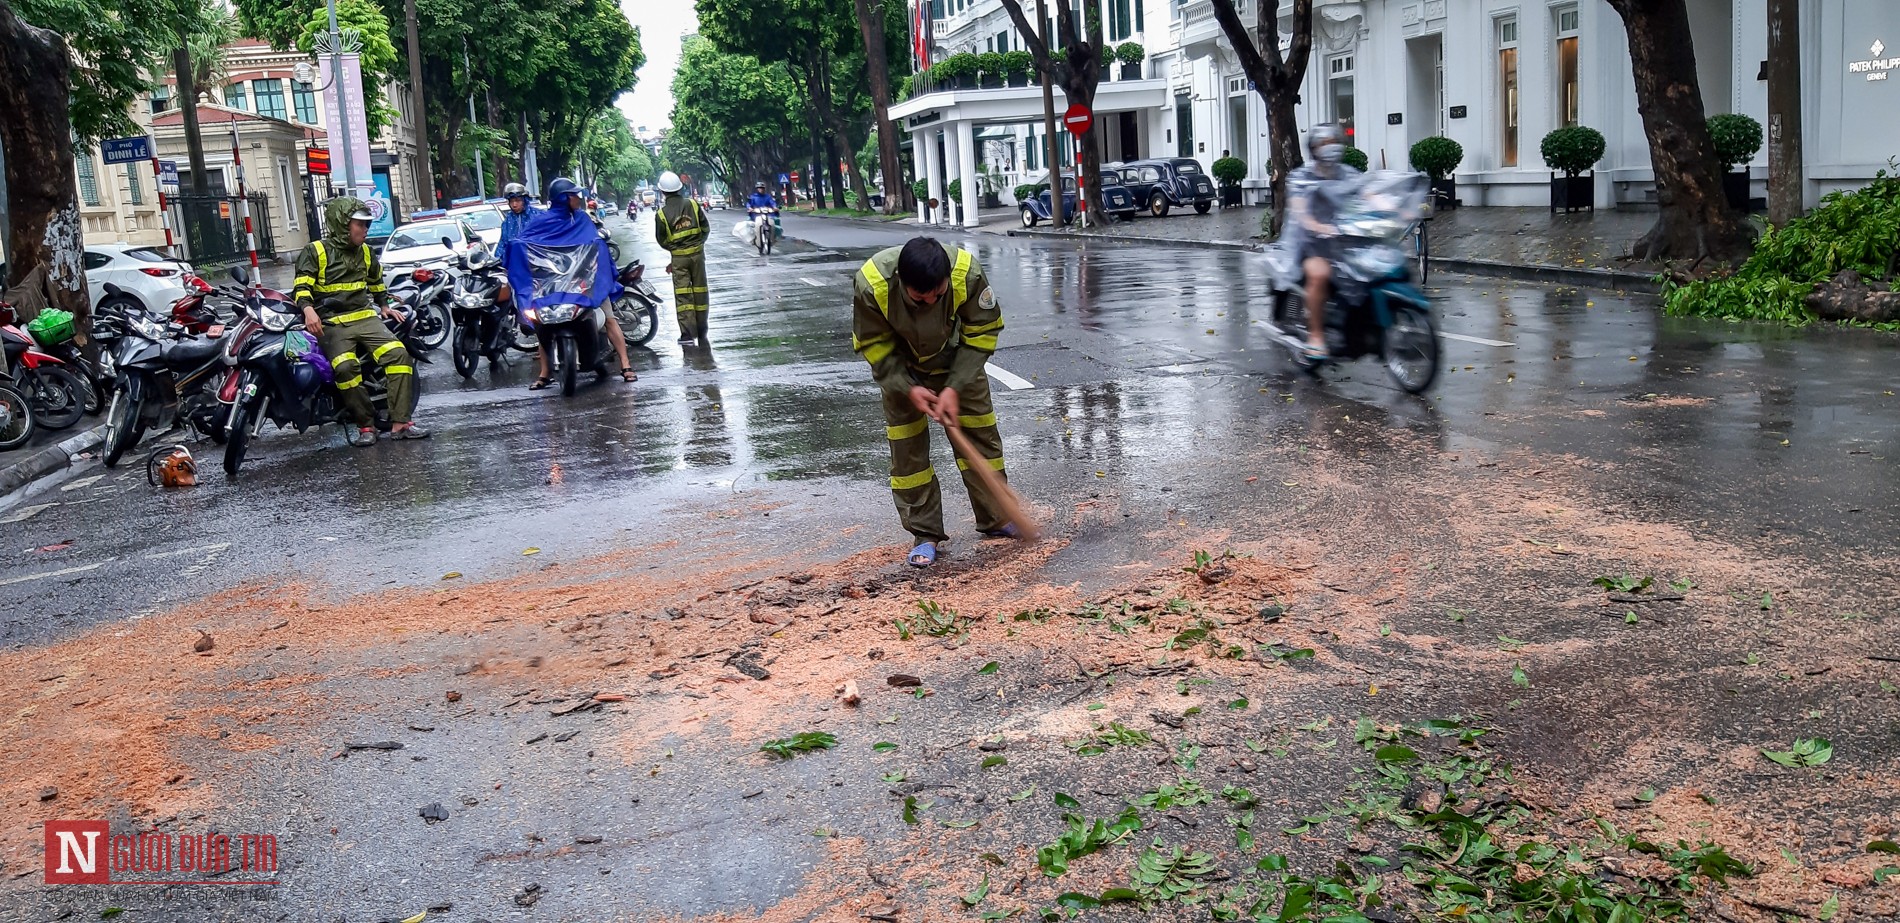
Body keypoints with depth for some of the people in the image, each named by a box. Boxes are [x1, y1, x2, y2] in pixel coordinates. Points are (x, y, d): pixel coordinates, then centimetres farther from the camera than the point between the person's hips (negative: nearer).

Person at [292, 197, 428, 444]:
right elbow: (302, 286, -9)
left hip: (364, 317, 5)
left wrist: (384, 306, 30)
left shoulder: (365, 252, 18)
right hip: (331, 323, -5)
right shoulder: (314, 252, 0)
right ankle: (365, 424, -19)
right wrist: (309, 310, -26)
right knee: (345, 367, -33)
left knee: (398, 353, -21)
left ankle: (400, 423, -21)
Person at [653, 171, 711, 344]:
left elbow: (662, 240, 0)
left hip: (678, 257, -2)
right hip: (697, 253, 2)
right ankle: (701, 331, 19)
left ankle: (687, 332, -7)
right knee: (699, 290, 11)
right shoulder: (693, 204, -3)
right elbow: (706, 228, 3)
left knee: (682, 294, 0)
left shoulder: (661, 213, -8)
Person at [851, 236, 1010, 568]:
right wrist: (908, 389, -26)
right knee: (907, 447, -3)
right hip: (901, 369, -1)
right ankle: (925, 534, 7)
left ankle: (997, 519, 18)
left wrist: (955, 387, -25)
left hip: (956, 362, 1)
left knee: (980, 431, 3)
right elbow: (874, 345, -18)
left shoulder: (967, 272, -34)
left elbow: (981, 333, -19)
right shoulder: (870, 285, -35)